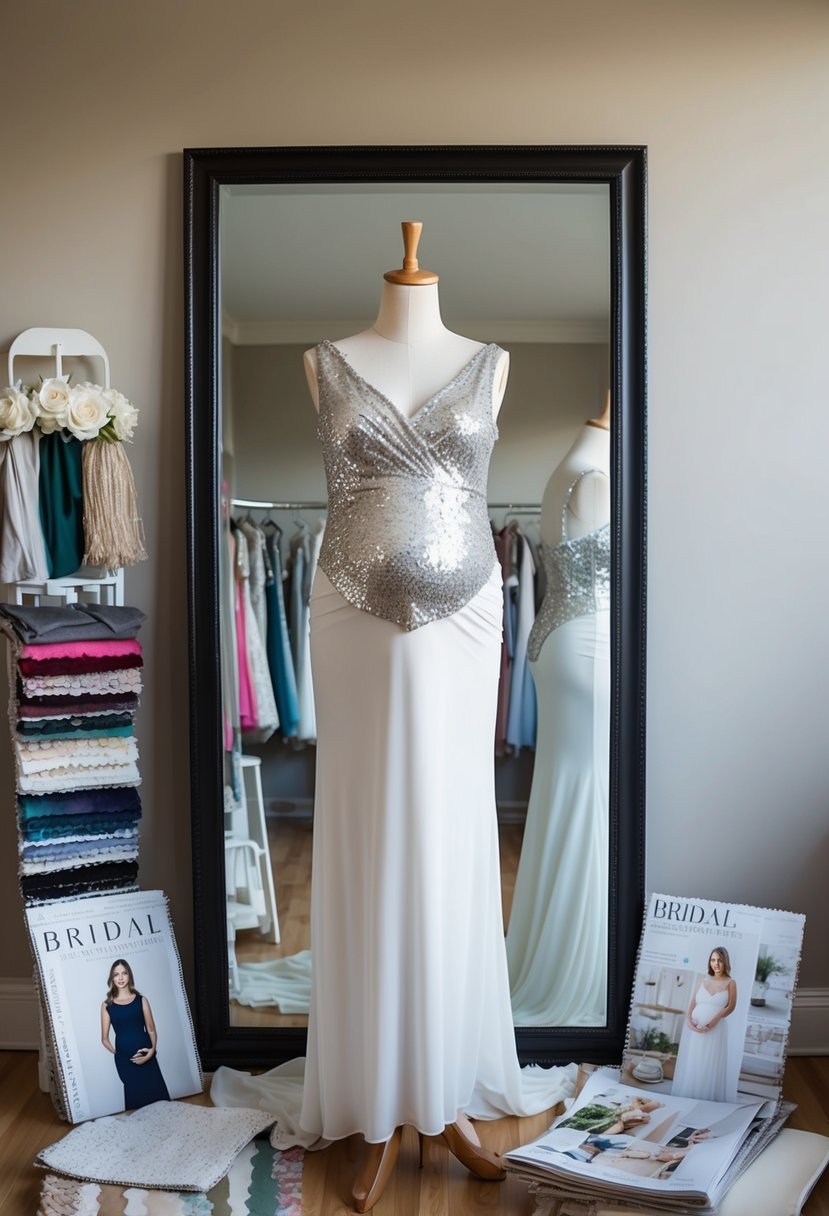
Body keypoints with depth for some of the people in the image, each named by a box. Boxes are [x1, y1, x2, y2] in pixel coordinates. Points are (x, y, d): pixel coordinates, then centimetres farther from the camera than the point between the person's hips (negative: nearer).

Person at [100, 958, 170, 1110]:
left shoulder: (141, 1000, 5)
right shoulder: (107, 1005, 3)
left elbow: (151, 1029, 6)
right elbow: (105, 1038, 6)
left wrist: (152, 1049, -10)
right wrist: (118, 1053, -6)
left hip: (146, 1057, 1)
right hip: (124, 1061, -1)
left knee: (157, 1094, -4)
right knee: (135, 1098, 0)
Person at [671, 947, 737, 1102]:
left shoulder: (730, 983, 4)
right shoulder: (703, 980, 11)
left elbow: (730, 1007, -3)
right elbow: (692, 1003, 8)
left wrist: (714, 1020, -17)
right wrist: (689, 1020, -10)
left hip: (715, 1030, -3)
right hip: (693, 1028, 3)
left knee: (710, 1067, -2)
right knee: (689, 1064, 5)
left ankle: (708, 1100, 5)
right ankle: (686, 1098, 13)